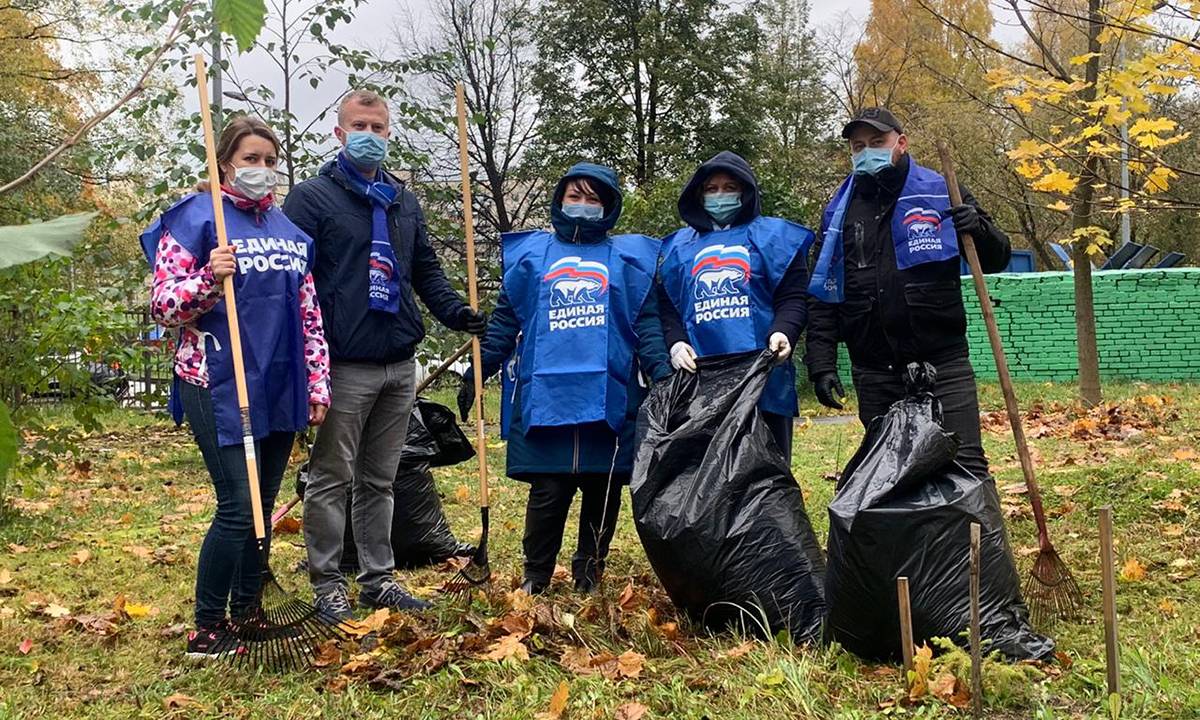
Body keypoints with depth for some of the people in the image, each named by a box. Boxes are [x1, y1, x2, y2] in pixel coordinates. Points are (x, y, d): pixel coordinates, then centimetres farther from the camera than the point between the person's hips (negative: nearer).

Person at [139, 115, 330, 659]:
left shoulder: (289, 228, 14)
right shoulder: (196, 217, -4)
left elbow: (309, 313, 17)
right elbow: (161, 305, -8)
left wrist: (318, 384, 12)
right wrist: (209, 279, -26)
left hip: (280, 389, 6)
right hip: (220, 389, -6)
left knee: (262, 507, 12)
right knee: (238, 509, -10)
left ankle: (247, 611, 25)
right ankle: (206, 629, 5)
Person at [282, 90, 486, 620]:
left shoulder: (405, 203, 17)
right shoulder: (313, 197, -2)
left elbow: (426, 270, 20)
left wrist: (456, 311, 2)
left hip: (400, 365, 6)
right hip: (344, 366, -6)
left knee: (380, 479, 13)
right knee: (331, 479, 2)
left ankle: (379, 578, 22)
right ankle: (327, 584, 12)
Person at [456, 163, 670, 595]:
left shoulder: (629, 257, 13)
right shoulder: (531, 253, 14)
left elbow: (647, 323, 7)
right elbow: (505, 320, 13)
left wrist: (661, 373, -7)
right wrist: (477, 371, 4)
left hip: (610, 396, 1)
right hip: (545, 395, 0)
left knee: (603, 490, 5)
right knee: (548, 491, -2)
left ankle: (589, 576, 21)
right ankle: (535, 576, 16)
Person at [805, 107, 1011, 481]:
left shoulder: (942, 193, 3)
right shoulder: (839, 212, 9)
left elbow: (996, 260, 6)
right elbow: (823, 296, 8)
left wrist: (979, 228, -16)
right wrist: (821, 364, -1)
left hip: (942, 362, -3)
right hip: (874, 373, 3)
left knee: (964, 464, -5)